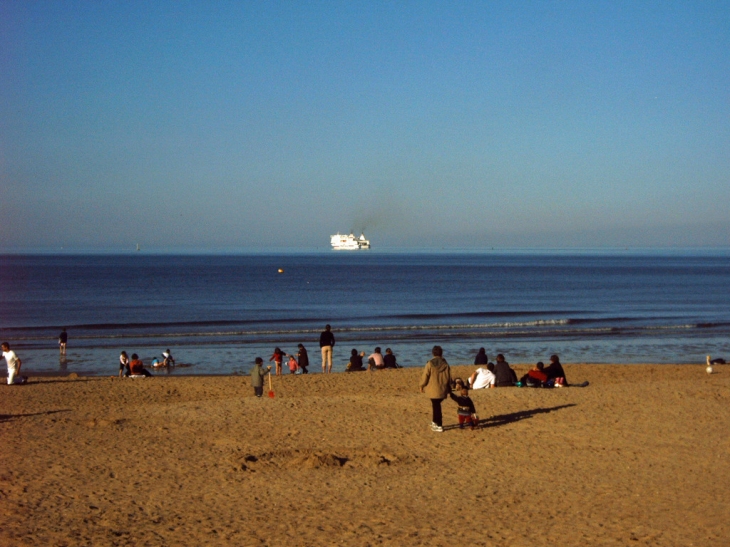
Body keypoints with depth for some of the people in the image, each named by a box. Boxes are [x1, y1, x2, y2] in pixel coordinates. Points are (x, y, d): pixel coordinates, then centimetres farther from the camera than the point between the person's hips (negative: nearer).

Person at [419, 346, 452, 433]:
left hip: (433, 390, -4)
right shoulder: (445, 364, 3)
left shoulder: (430, 364, -10)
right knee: (436, 405, 19)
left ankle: (439, 425, 2)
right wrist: (449, 388, 19)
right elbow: (449, 377, 8)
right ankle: (435, 422, 27)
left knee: (436, 406, 1)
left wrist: (422, 386, 7)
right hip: (442, 390, 4)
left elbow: (425, 376, -8)